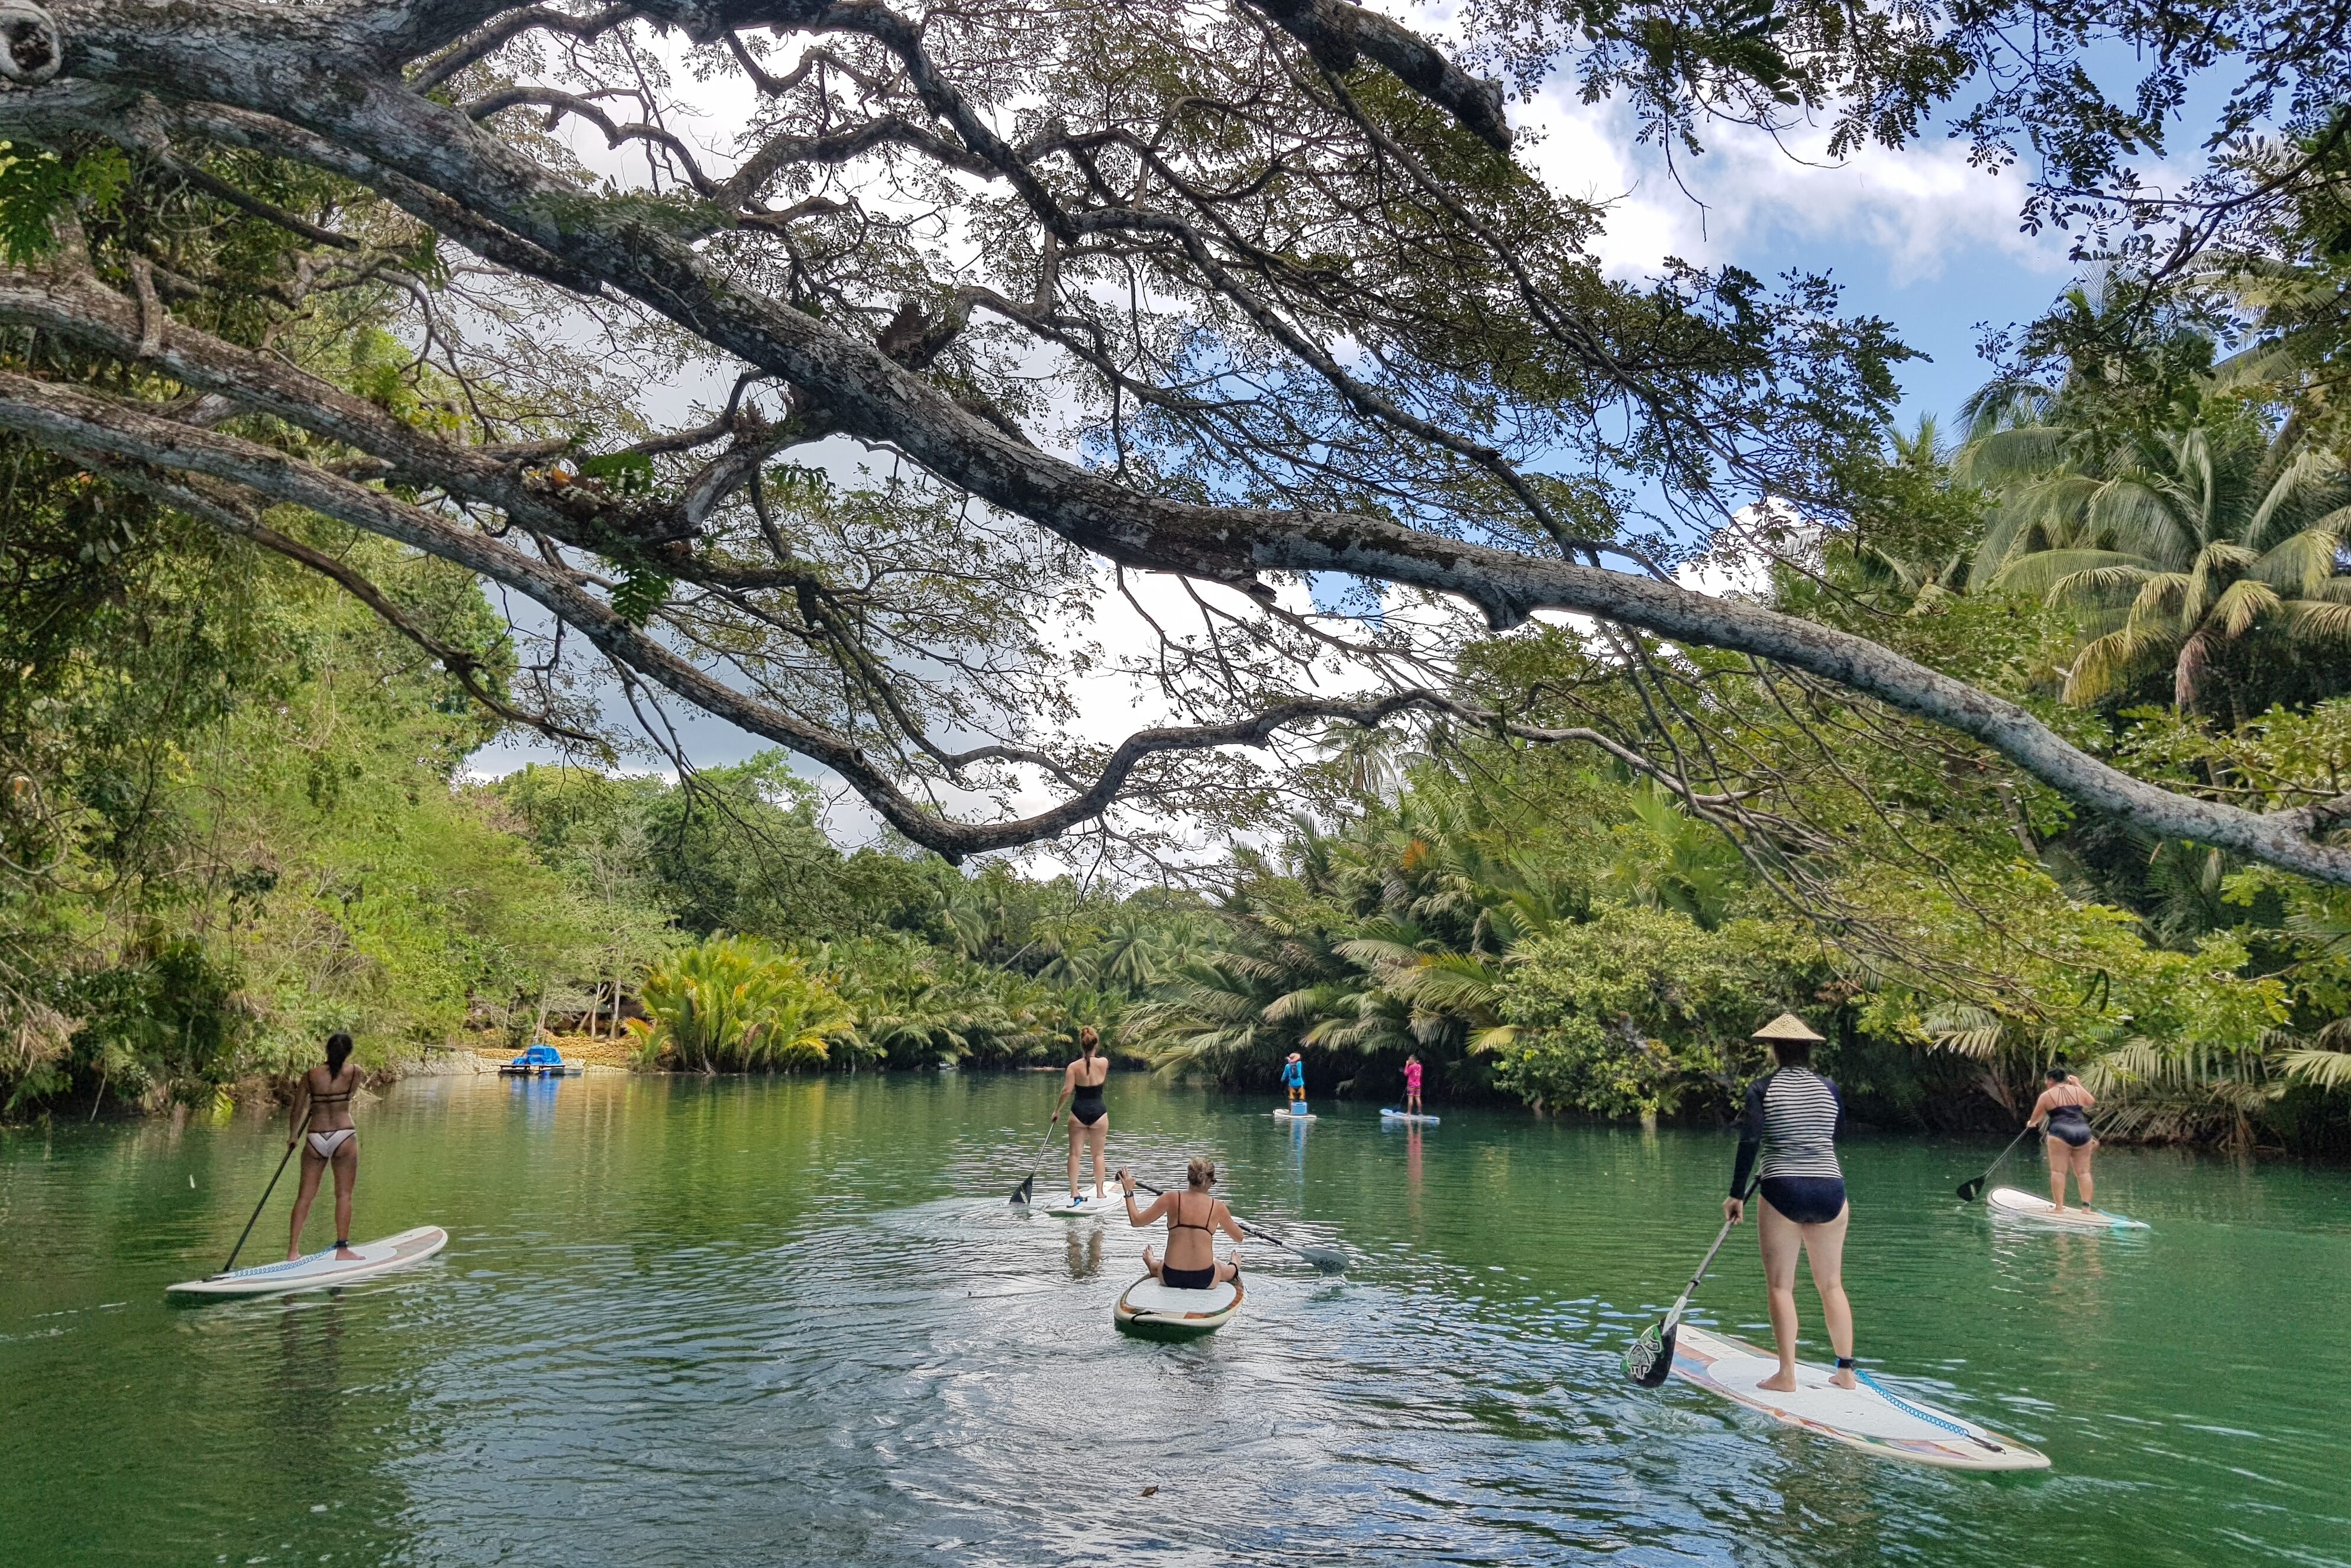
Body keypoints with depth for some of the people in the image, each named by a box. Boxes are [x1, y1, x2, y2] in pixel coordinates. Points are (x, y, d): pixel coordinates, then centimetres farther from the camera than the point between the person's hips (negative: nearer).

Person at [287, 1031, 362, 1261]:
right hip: (344, 1136, -2)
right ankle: (342, 1248, 7)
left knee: (305, 1195, 9)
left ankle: (293, 1250, 10)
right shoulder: (354, 1073, -3)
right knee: (343, 1195, 5)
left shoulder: (311, 1075, 1)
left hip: (315, 1138, 2)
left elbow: (298, 1109, 7)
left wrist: (294, 1135, 22)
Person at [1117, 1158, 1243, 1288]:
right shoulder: (1217, 1206, -8)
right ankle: (1233, 1267, 66)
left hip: (1171, 1278, 1)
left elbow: (1136, 1221, -4)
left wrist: (1129, 1192, 7)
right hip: (1205, 1280, 0)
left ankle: (1151, 1264, 68)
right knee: (1229, 1270, 36)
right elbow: (1239, 1238, 8)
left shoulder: (1171, 1199, -10)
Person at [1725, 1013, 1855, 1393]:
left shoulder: (1762, 1089, -4)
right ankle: (1846, 1370, 17)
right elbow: (1831, 1141, 16)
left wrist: (1737, 1195, -5)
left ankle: (1786, 1375, 0)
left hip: (1783, 1193, -4)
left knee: (1781, 1286, 2)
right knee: (1832, 1285, 14)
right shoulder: (1829, 1089, 7)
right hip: (1829, 1191, 4)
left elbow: (1749, 1143, -11)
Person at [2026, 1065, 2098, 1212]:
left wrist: (2030, 1123, 34)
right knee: (2084, 1172, 8)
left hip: (2061, 1134, -4)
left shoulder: (2047, 1095, 4)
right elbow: (2091, 1102, 35)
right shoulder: (2078, 1091, 13)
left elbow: (2034, 1120, 11)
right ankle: (2087, 1206, 2)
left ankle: (2060, 1207, -11)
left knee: (2058, 1171, -5)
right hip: (2083, 1133, 4)